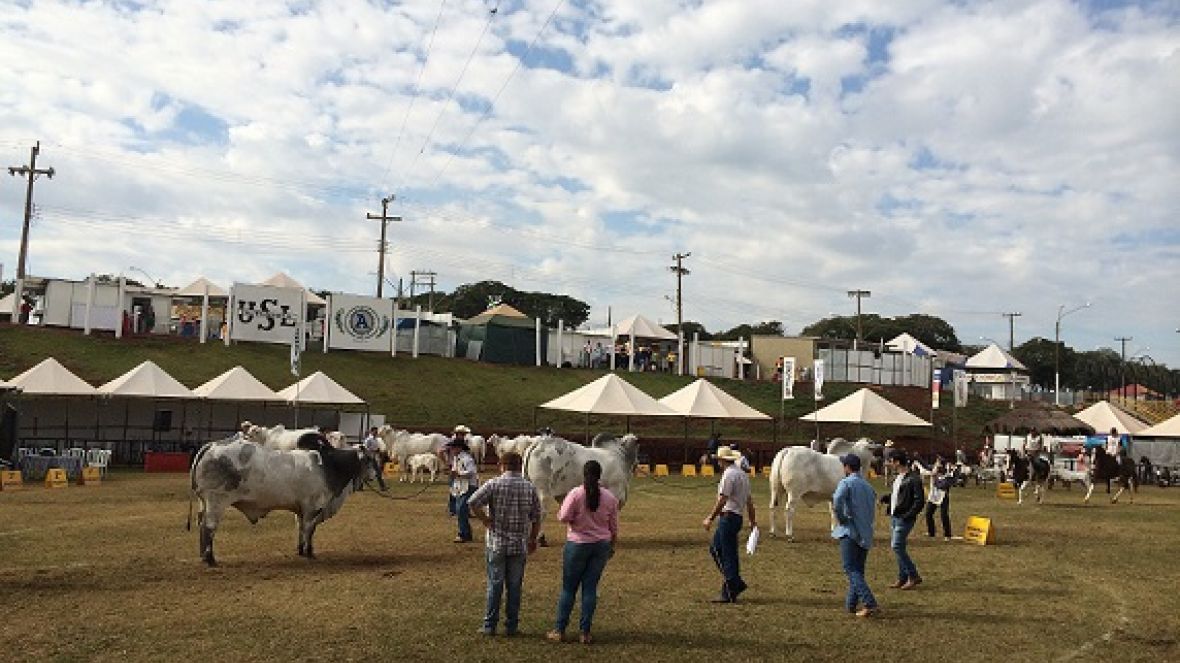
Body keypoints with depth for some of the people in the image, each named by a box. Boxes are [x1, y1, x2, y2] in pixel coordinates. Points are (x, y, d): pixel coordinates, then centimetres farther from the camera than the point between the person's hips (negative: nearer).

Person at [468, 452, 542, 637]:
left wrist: (485, 520, -6)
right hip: (520, 545, 2)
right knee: (515, 586, 9)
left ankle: (489, 625, 11)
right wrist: (533, 540, 15)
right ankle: (511, 626, 15)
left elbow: (472, 502, -17)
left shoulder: (494, 484, -6)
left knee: (495, 584, 6)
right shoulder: (530, 488, 1)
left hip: (496, 543, -2)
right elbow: (536, 518, 3)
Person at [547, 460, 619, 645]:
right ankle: (585, 632, 11)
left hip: (577, 544, -3)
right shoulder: (610, 497, 0)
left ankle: (559, 630, 12)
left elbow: (563, 517, -15)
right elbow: (613, 526, 7)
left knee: (568, 588, 7)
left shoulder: (575, 494, -13)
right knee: (590, 588, 8)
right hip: (601, 546, 3)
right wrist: (612, 546, 19)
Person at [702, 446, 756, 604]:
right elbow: (749, 500, 19)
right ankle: (735, 583, 16)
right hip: (737, 517, 9)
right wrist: (752, 521, 25)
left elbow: (722, 500, -18)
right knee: (715, 548, 15)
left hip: (728, 516, -9)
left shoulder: (729, 474, -14)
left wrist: (710, 518, -13)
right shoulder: (742, 474, 15)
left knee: (728, 555, -4)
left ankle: (730, 593, 1)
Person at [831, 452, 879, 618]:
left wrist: (840, 518, -12)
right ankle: (850, 604, 20)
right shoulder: (868, 486, 16)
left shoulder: (846, 482, -7)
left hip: (850, 531, -7)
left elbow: (837, 501, -25)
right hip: (866, 534, 7)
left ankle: (870, 604, -18)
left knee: (852, 570, -7)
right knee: (858, 570, 15)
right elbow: (871, 511, 19)